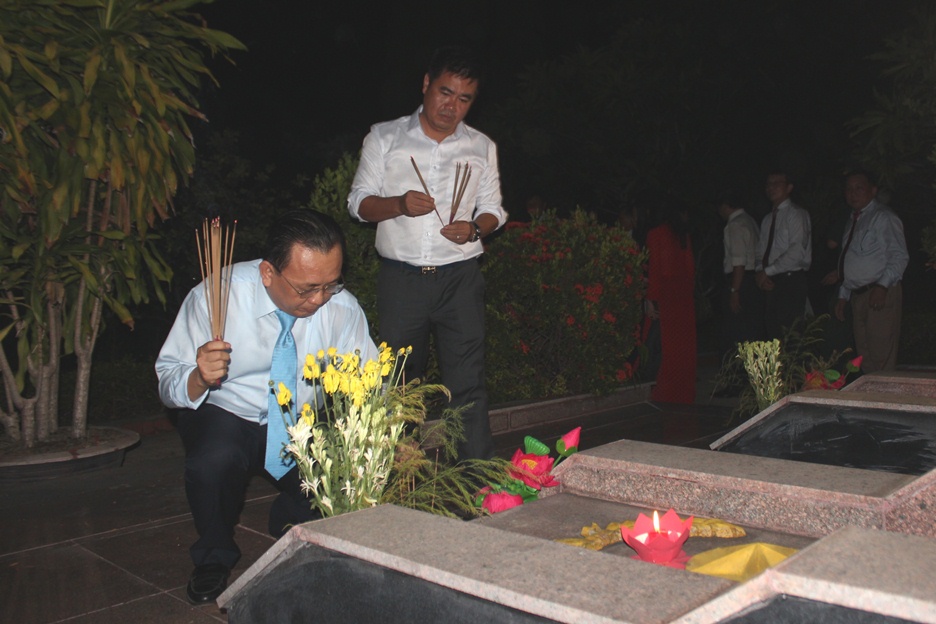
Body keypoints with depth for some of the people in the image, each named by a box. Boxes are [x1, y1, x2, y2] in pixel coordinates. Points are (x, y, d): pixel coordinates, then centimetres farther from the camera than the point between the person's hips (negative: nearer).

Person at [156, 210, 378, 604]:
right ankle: (214, 558, 1)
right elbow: (167, 383, -17)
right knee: (212, 462, -35)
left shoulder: (342, 307, -16)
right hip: (225, 414, -2)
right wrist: (199, 378, -40)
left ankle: (294, 521, 17)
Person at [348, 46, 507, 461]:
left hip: (460, 277, 1)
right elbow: (359, 203, 5)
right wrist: (399, 204, -15)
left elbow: (493, 209, 15)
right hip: (400, 277, 0)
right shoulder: (384, 137, 7)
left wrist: (474, 228, -8)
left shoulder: (481, 148, 12)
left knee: (467, 383, -3)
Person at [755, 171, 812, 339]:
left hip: (791, 282, -7)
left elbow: (797, 252, -14)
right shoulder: (768, 219, 20)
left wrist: (767, 271, -11)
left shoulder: (796, 214, -4)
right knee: (771, 332, 6)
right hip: (770, 284, 7)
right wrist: (760, 272, -4)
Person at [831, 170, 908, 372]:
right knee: (865, 357, 9)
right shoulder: (854, 221, 21)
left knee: (882, 357, -11)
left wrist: (883, 285, -24)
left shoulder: (883, 217, -4)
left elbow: (900, 256, -13)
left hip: (881, 294, -8)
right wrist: (843, 295, 20)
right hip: (857, 295, 8)